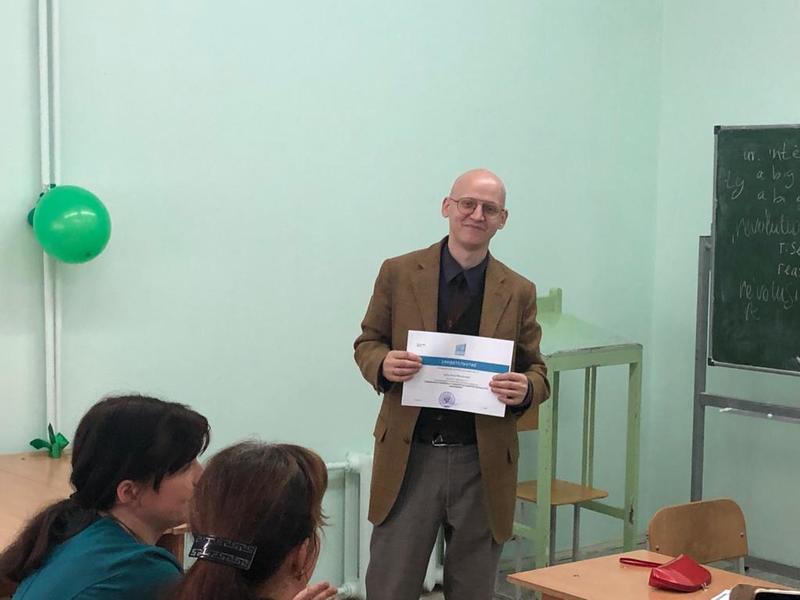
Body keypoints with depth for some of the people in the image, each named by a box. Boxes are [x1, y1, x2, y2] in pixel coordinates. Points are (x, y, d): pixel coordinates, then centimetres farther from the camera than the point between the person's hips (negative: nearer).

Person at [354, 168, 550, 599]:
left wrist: (524, 389, -16)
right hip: (409, 456, -1)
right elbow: (367, 342, 9)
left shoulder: (518, 292, 4)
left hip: (483, 463, 1)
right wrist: (384, 363, -14)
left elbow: (536, 372, 8)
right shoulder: (399, 273, 2)